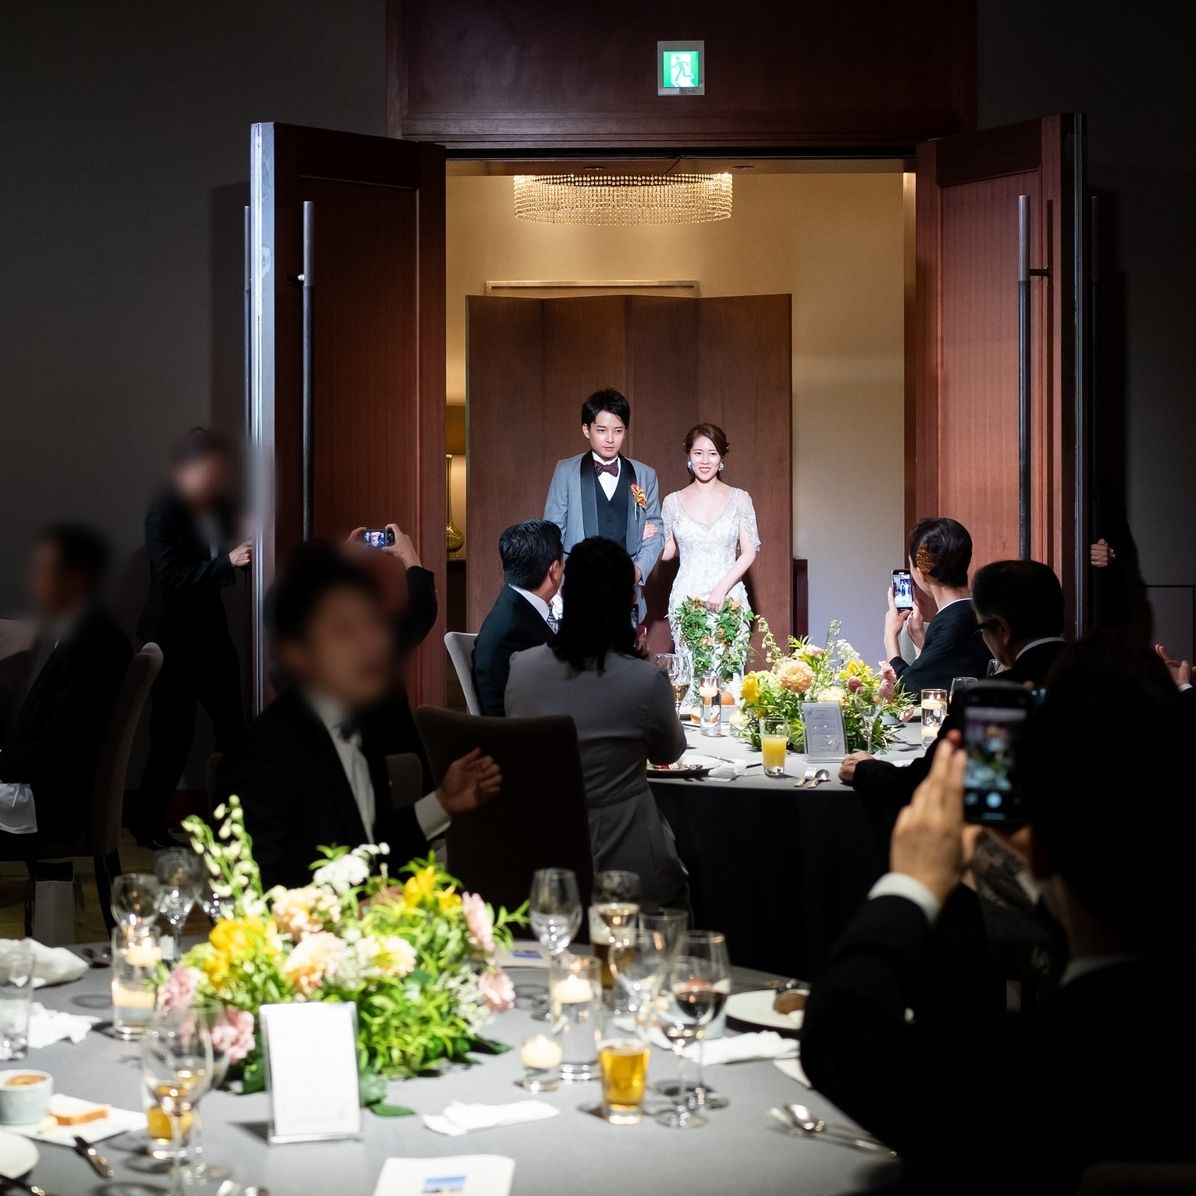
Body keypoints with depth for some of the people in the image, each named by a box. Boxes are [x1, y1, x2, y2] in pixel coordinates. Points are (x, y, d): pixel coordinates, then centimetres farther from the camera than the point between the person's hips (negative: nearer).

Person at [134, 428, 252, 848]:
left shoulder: (218, 508, 5)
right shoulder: (162, 513, -15)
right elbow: (171, 577, -23)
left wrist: (242, 556, -5)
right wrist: (227, 563, -30)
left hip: (211, 630, 7)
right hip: (171, 636, -7)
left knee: (232, 726, 4)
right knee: (173, 734, -2)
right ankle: (147, 824, 12)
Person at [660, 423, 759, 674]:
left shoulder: (739, 499, 3)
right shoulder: (673, 502, 7)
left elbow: (749, 552, -1)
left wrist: (722, 588, -12)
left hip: (729, 596, -1)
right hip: (686, 597, 1)